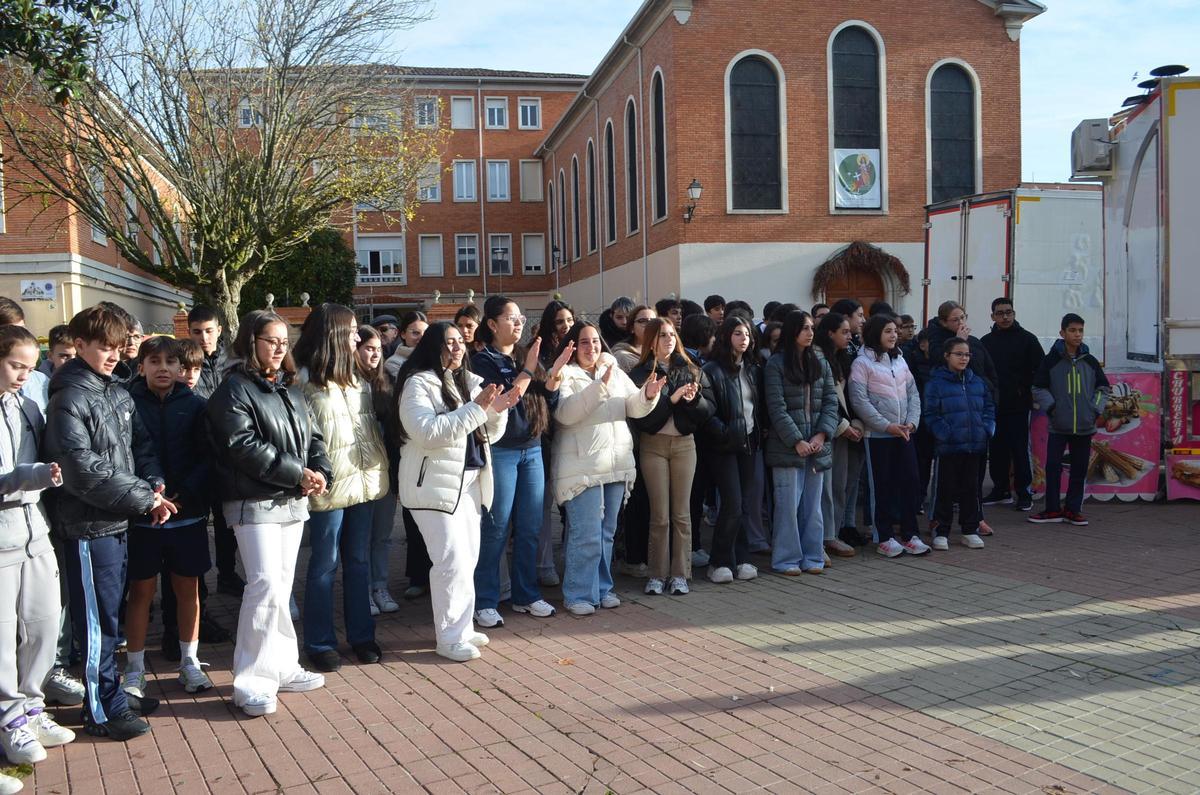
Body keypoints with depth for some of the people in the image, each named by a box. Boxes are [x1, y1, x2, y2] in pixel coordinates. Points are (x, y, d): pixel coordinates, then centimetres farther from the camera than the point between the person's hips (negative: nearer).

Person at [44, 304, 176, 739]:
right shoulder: (69, 400, -14)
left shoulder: (118, 393, 11)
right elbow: (84, 471, -21)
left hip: (119, 519, 8)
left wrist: (155, 486, -7)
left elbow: (142, 445, 12)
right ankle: (103, 710, 11)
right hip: (89, 524, -8)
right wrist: (145, 499, -17)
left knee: (111, 610, 18)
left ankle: (111, 690, 30)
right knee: (98, 618, 1)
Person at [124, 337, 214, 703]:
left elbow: (208, 457, -3)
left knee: (187, 589, 10)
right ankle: (135, 670, 18)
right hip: (142, 517, -1)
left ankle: (190, 663, 24)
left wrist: (183, 495, -15)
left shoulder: (195, 405, 1)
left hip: (188, 514, 2)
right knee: (141, 590, 6)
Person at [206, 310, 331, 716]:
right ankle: (252, 682, -6)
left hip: (293, 501, 8)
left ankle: (281, 666, 23)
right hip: (255, 503, -8)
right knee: (266, 584, -14)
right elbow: (244, 446, -18)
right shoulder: (234, 389, -8)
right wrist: (296, 473, -17)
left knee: (282, 585, 13)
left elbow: (312, 437, 15)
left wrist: (320, 472, -5)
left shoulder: (287, 389, 17)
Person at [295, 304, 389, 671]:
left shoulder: (357, 381, 14)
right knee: (325, 564, 3)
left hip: (364, 482, 7)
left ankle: (361, 635, 23)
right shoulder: (305, 384, -9)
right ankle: (320, 642, 14)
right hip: (331, 487, -7)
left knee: (359, 561, 13)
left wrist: (381, 468, 12)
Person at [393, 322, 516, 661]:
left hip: (470, 481, 8)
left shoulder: (469, 382, 14)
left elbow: (488, 434, 16)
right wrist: (475, 408, -24)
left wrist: (497, 410, -5)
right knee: (452, 561, -9)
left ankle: (462, 627, 23)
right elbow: (427, 432, -23)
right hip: (436, 484, -7)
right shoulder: (418, 384, -9)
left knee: (468, 558, 11)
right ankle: (451, 638, 1)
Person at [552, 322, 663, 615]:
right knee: (587, 535, -6)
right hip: (582, 466, -6)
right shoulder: (564, 375, -5)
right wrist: (600, 385, -26)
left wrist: (648, 394, -15)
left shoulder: (616, 373, 13)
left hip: (617, 464, 6)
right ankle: (579, 595, 6)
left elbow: (634, 408, 7)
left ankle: (602, 588, 25)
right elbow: (566, 412, -20)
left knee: (607, 533, 14)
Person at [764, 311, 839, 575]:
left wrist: (822, 434, -7)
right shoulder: (776, 365, -4)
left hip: (817, 445, 5)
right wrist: (797, 441, -15)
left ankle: (812, 557, 18)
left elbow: (831, 402, 7)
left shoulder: (820, 364, 12)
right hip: (787, 445, -5)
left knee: (813, 504, 10)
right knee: (788, 504, -2)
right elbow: (777, 408, -10)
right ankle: (786, 559, 8)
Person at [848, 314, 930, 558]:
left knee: (911, 481, 6)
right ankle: (885, 539, 12)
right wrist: (887, 425, -15)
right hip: (878, 435, -5)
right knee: (883, 486, 2)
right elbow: (859, 400, -13)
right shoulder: (862, 363, -7)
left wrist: (912, 422, -3)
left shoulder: (899, 360, 12)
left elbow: (913, 393, 12)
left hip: (904, 433, 6)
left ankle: (909, 535, 16)